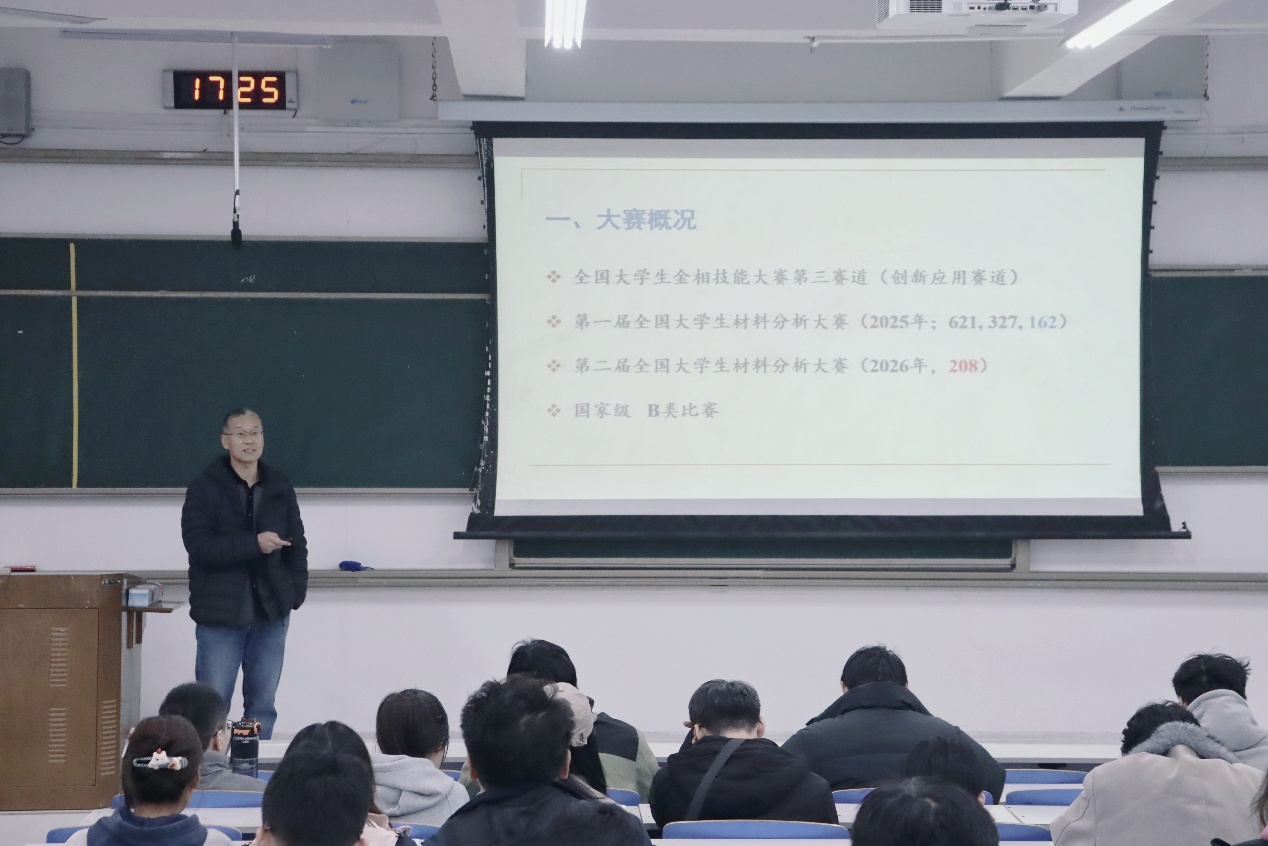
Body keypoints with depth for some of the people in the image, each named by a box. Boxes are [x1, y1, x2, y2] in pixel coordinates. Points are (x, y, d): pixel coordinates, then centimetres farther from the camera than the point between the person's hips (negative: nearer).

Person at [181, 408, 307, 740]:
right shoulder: (205, 489, -4)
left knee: (263, 705, 9)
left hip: (271, 613, 4)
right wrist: (254, 544, -23)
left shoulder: (280, 488, 8)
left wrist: (295, 590, 1)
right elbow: (198, 545, -15)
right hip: (220, 613, -4)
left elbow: (296, 544, 14)